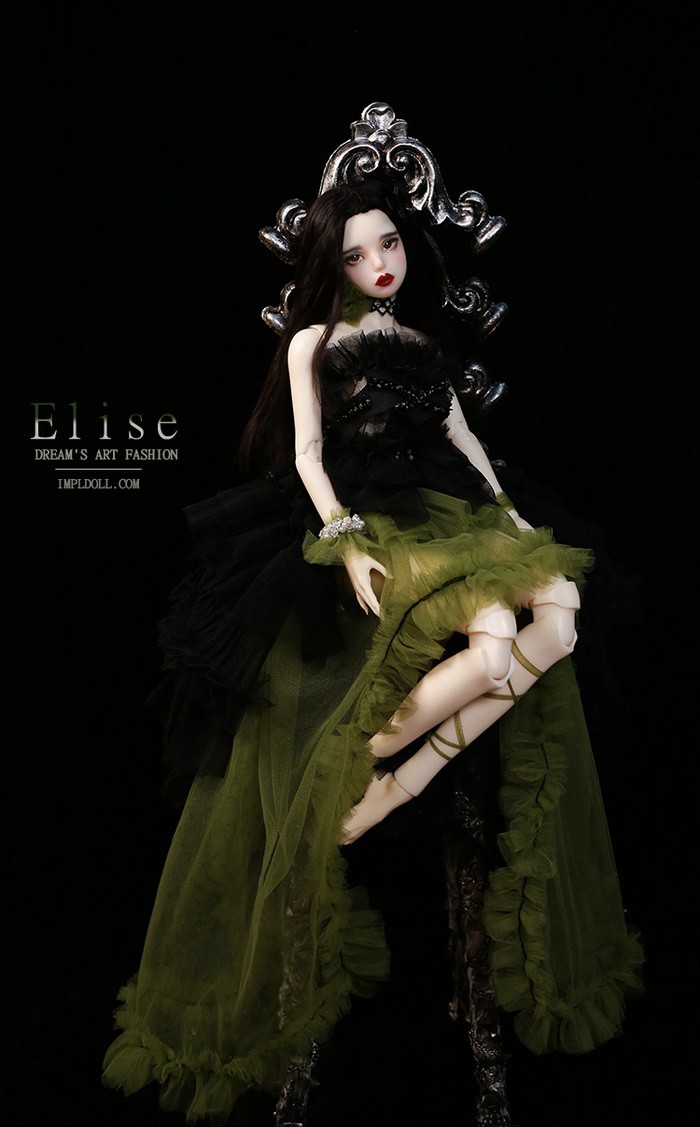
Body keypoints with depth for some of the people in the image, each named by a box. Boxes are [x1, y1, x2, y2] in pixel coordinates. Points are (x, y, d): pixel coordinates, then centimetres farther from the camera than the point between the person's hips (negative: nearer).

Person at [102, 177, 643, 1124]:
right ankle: (363, 786, -14)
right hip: (366, 519, -6)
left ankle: (393, 785, -22)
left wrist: (509, 512, 8)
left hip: (445, 509, 6)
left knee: (558, 612, -20)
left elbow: (460, 432, 20)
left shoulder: (425, 335, 22)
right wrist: (345, 542, -17)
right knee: (498, 642, -29)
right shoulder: (315, 341, 6)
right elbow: (307, 455, -3)